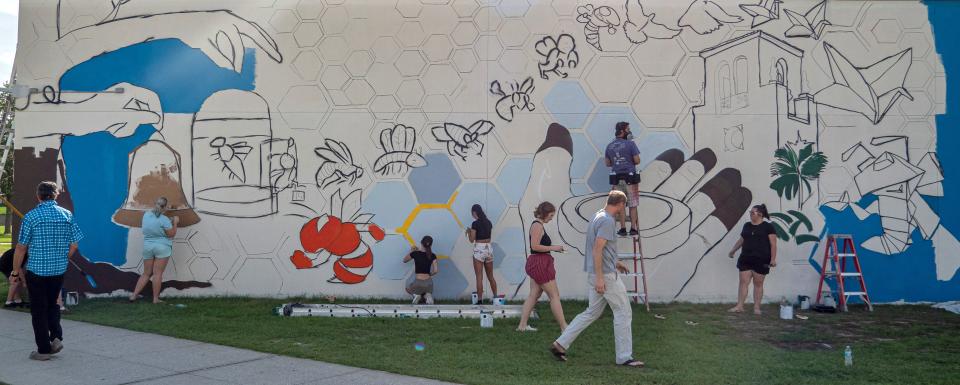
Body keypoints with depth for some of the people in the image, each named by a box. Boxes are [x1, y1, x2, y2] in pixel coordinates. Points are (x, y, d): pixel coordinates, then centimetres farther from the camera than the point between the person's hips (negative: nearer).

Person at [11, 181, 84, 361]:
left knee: (39, 309, 8)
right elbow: (74, 245, 2)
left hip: (36, 270, -3)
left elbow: (21, 247, -8)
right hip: (59, 270, 3)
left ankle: (44, 349, 12)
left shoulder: (31, 216, -10)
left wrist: (16, 271, 3)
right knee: (52, 305, 22)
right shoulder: (67, 215, -1)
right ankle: (56, 337, 6)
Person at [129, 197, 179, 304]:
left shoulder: (146, 215, 5)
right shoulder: (164, 220, -15)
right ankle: (156, 299, 1)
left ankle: (134, 295, 12)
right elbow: (171, 234, -10)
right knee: (158, 273, -2)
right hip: (162, 247, -6)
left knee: (146, 273, 14)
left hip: (147, 247, 6)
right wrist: (175, 223, 3)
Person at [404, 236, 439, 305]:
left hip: (418, 283, -2)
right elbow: (436, 270, -6)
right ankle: (427, 296, -3)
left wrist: (411, 251, 25)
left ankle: (416, 295, 0)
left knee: (408, 289, 33)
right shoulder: (433, 256, -2)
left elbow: (404, 260, 13)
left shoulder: (415, 253, -5)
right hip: (429, 282, 2)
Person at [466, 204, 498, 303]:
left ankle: (479, 299, -1)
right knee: (491, 276, 17)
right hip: (489, 248, 6)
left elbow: (472, 239, -8)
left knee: (479, 277, -1)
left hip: (479, 249, -6)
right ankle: (495, 298, 24)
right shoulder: (488, 222, 8)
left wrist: (469, 232, 10)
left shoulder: (475, 224, -11)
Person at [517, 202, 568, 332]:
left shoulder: (537, 225, 17)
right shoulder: (537, 225, -14)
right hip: (540, 263, -10)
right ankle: (563, 326, -1)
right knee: (554, 295, -5)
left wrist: (553, 248, 13)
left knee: (533, 295, 9)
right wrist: (553, 248, -15)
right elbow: (535, 246, -21)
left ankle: (522, 325, 9)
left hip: (536, 263, 10)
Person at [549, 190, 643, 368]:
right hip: (605, 275, -10)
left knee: (592, 312, 14)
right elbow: (597, 250, -24)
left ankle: (561, 344, 11)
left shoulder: (599, 217, 14)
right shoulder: (607, 221, -17)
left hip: (599, 274, 10)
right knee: (623, 313, 0)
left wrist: (615, 262, 32)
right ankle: (624, 357, 7)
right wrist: (599, 278, -25)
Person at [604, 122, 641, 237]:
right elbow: (637, 161, -10)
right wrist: (630, 162, 10)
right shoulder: (630, 144, -9)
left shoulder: (609, 146, 6)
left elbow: (608, 164, 12)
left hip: (616, 178, 4)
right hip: (630, 177, -4)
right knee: (632, 204, 5)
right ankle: (633, 229, 5)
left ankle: (623, 229, 9)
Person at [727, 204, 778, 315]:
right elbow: (741, 240, 25)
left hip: (761, 261, -4)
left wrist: (773, 259, -15)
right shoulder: (747, 226, 13)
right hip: (746, 259, 5)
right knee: (743, 282, -1)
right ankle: (739, 306, 0)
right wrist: (733, 250, 27)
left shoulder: (768, 227, -3)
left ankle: (756, 307, 9)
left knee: (758, 284, 2)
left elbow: (773, 244, -7)